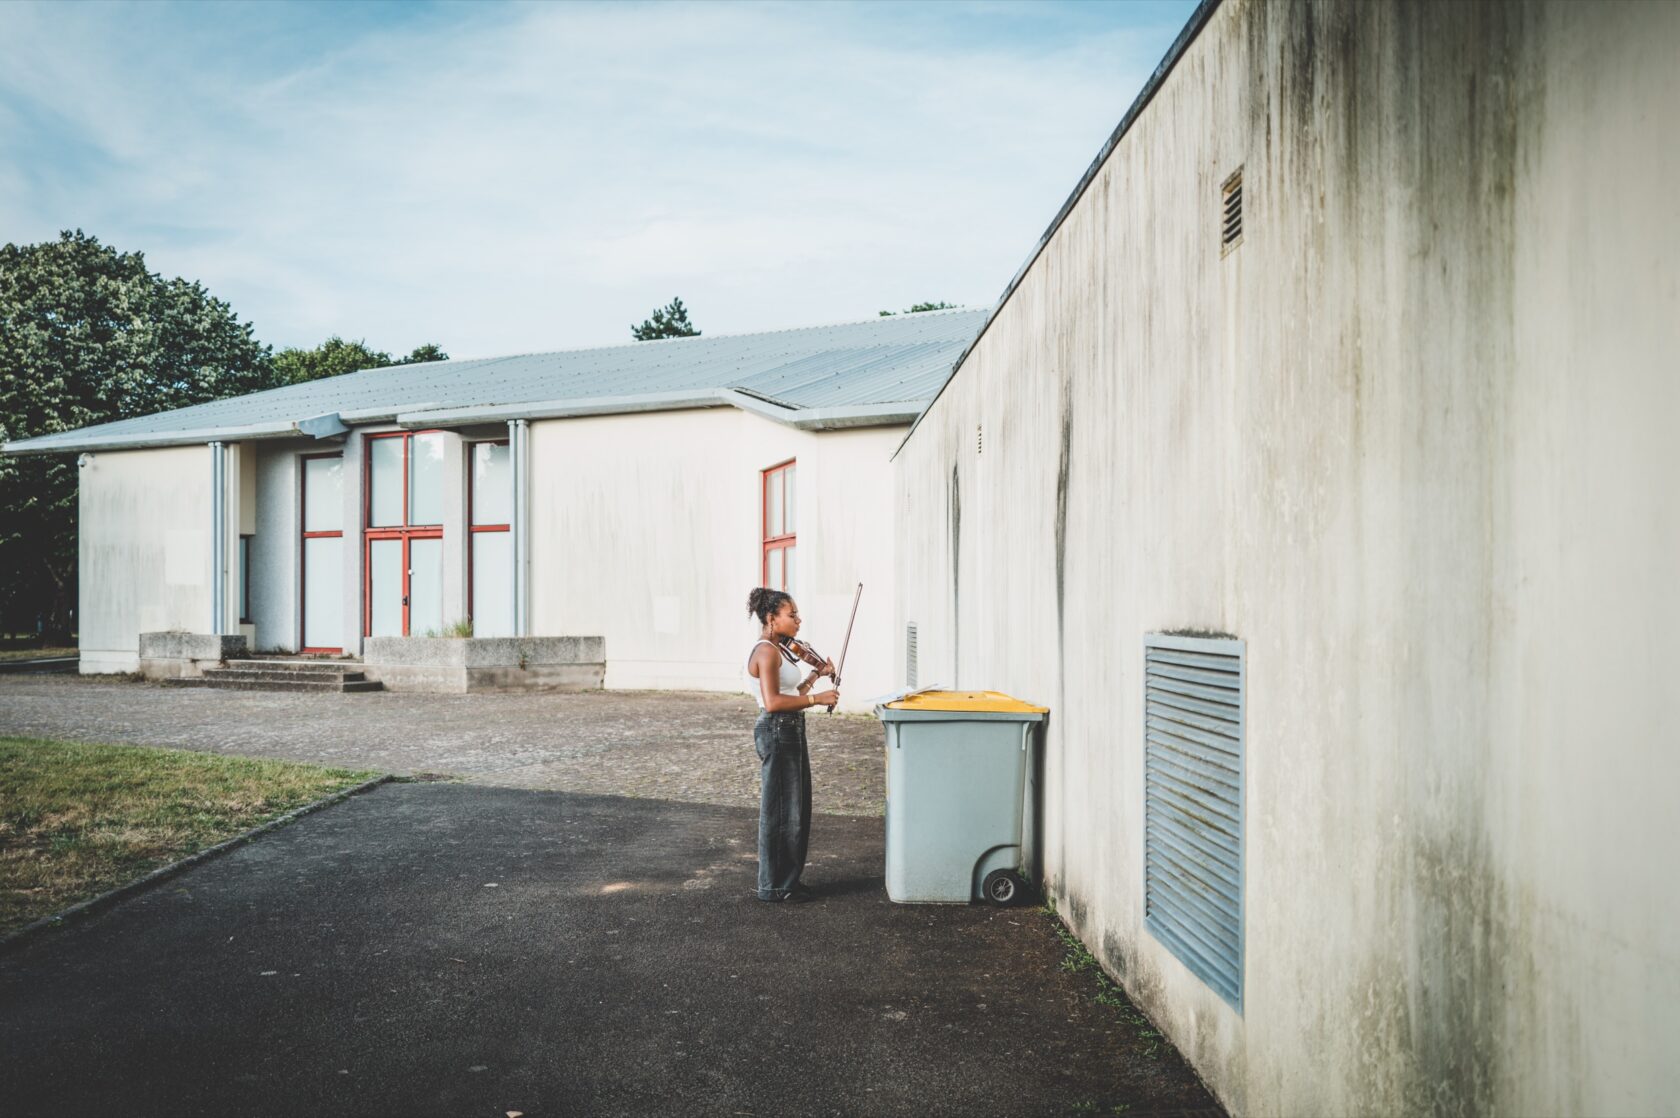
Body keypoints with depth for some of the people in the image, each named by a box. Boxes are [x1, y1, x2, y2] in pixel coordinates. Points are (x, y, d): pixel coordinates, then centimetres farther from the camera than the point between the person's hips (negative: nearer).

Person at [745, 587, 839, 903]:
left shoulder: (776, 651, 15)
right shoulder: (766, 652, -17)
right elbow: (772, 702, -26)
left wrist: (815, 675, 15)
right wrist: (816, 698, -25)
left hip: (790, 732, 11)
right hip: (777, 733, -11)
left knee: (796, 809, 16)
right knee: (780, 811, -2)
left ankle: (787, 879, 26)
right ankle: (774, 886, 8)